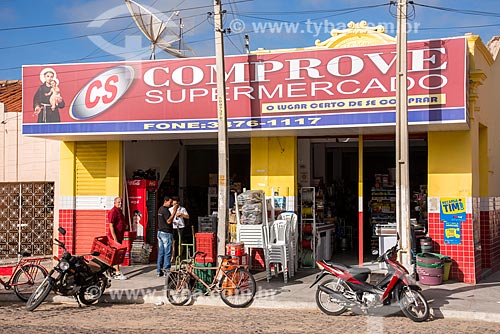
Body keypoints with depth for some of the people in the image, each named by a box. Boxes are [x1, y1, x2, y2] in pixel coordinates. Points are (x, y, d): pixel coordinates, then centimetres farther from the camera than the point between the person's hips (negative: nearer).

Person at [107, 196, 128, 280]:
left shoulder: (119, 211, 16)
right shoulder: (113, 211, -15)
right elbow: (111, 225, -20)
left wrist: (125, 226, 13)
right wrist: (115, 238, -23)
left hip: (119, 237, 10)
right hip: (114, 237, -10)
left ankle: (113, 271, 20)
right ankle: (117, 273, -4)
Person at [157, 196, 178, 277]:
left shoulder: (160, 209, 16)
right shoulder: (165, 210, -15)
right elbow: (168, 221, -22)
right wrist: (174, 212, -21)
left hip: (160, 232, 10)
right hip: (166, 233, -10)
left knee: (161, 253, 10)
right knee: (167, 253, -5)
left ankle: (159, 271, 12)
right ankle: (166, 270, -4)